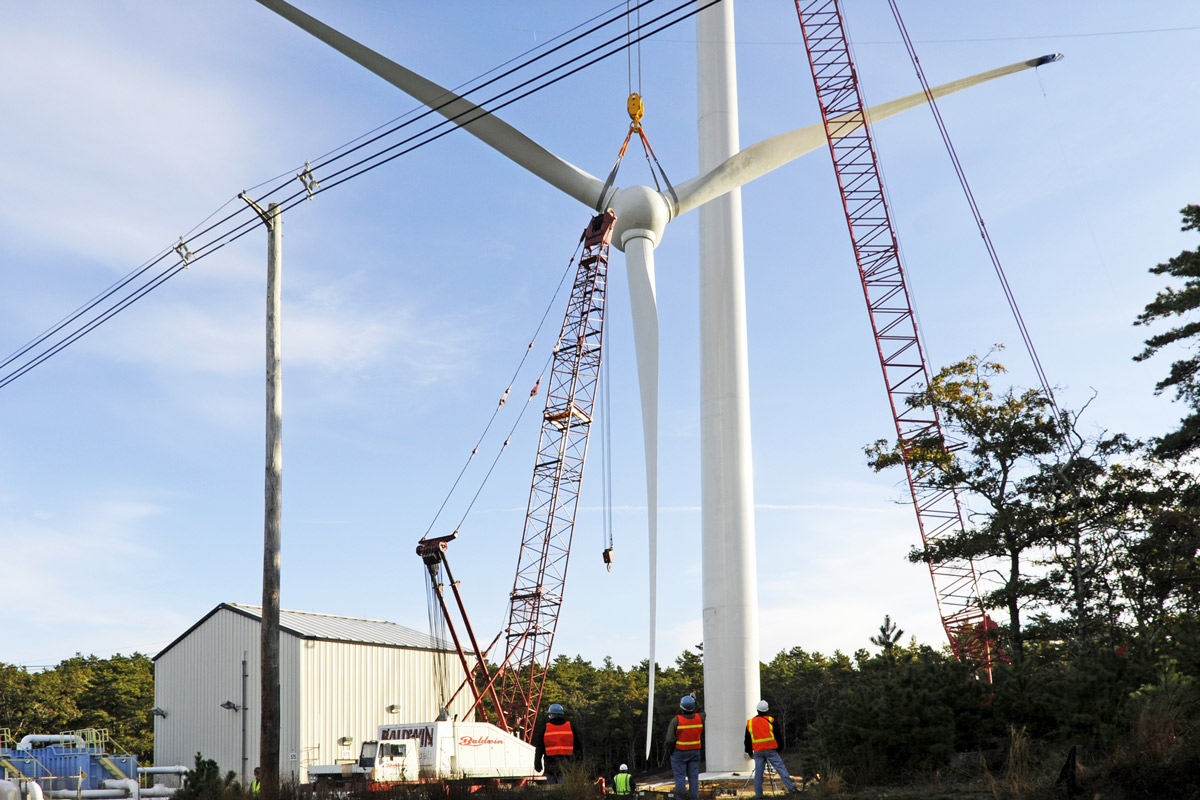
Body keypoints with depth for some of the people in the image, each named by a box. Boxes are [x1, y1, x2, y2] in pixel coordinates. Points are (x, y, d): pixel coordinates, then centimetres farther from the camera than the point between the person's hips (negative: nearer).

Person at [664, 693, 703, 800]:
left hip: (679, 752, -3)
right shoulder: (700, 718, -9)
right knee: (693, 776, 11)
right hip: (695, 752, 3)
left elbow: (670, 739, -19)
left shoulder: (676, 720, -19)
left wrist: (669, 750, 3)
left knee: (680, 776, 5)